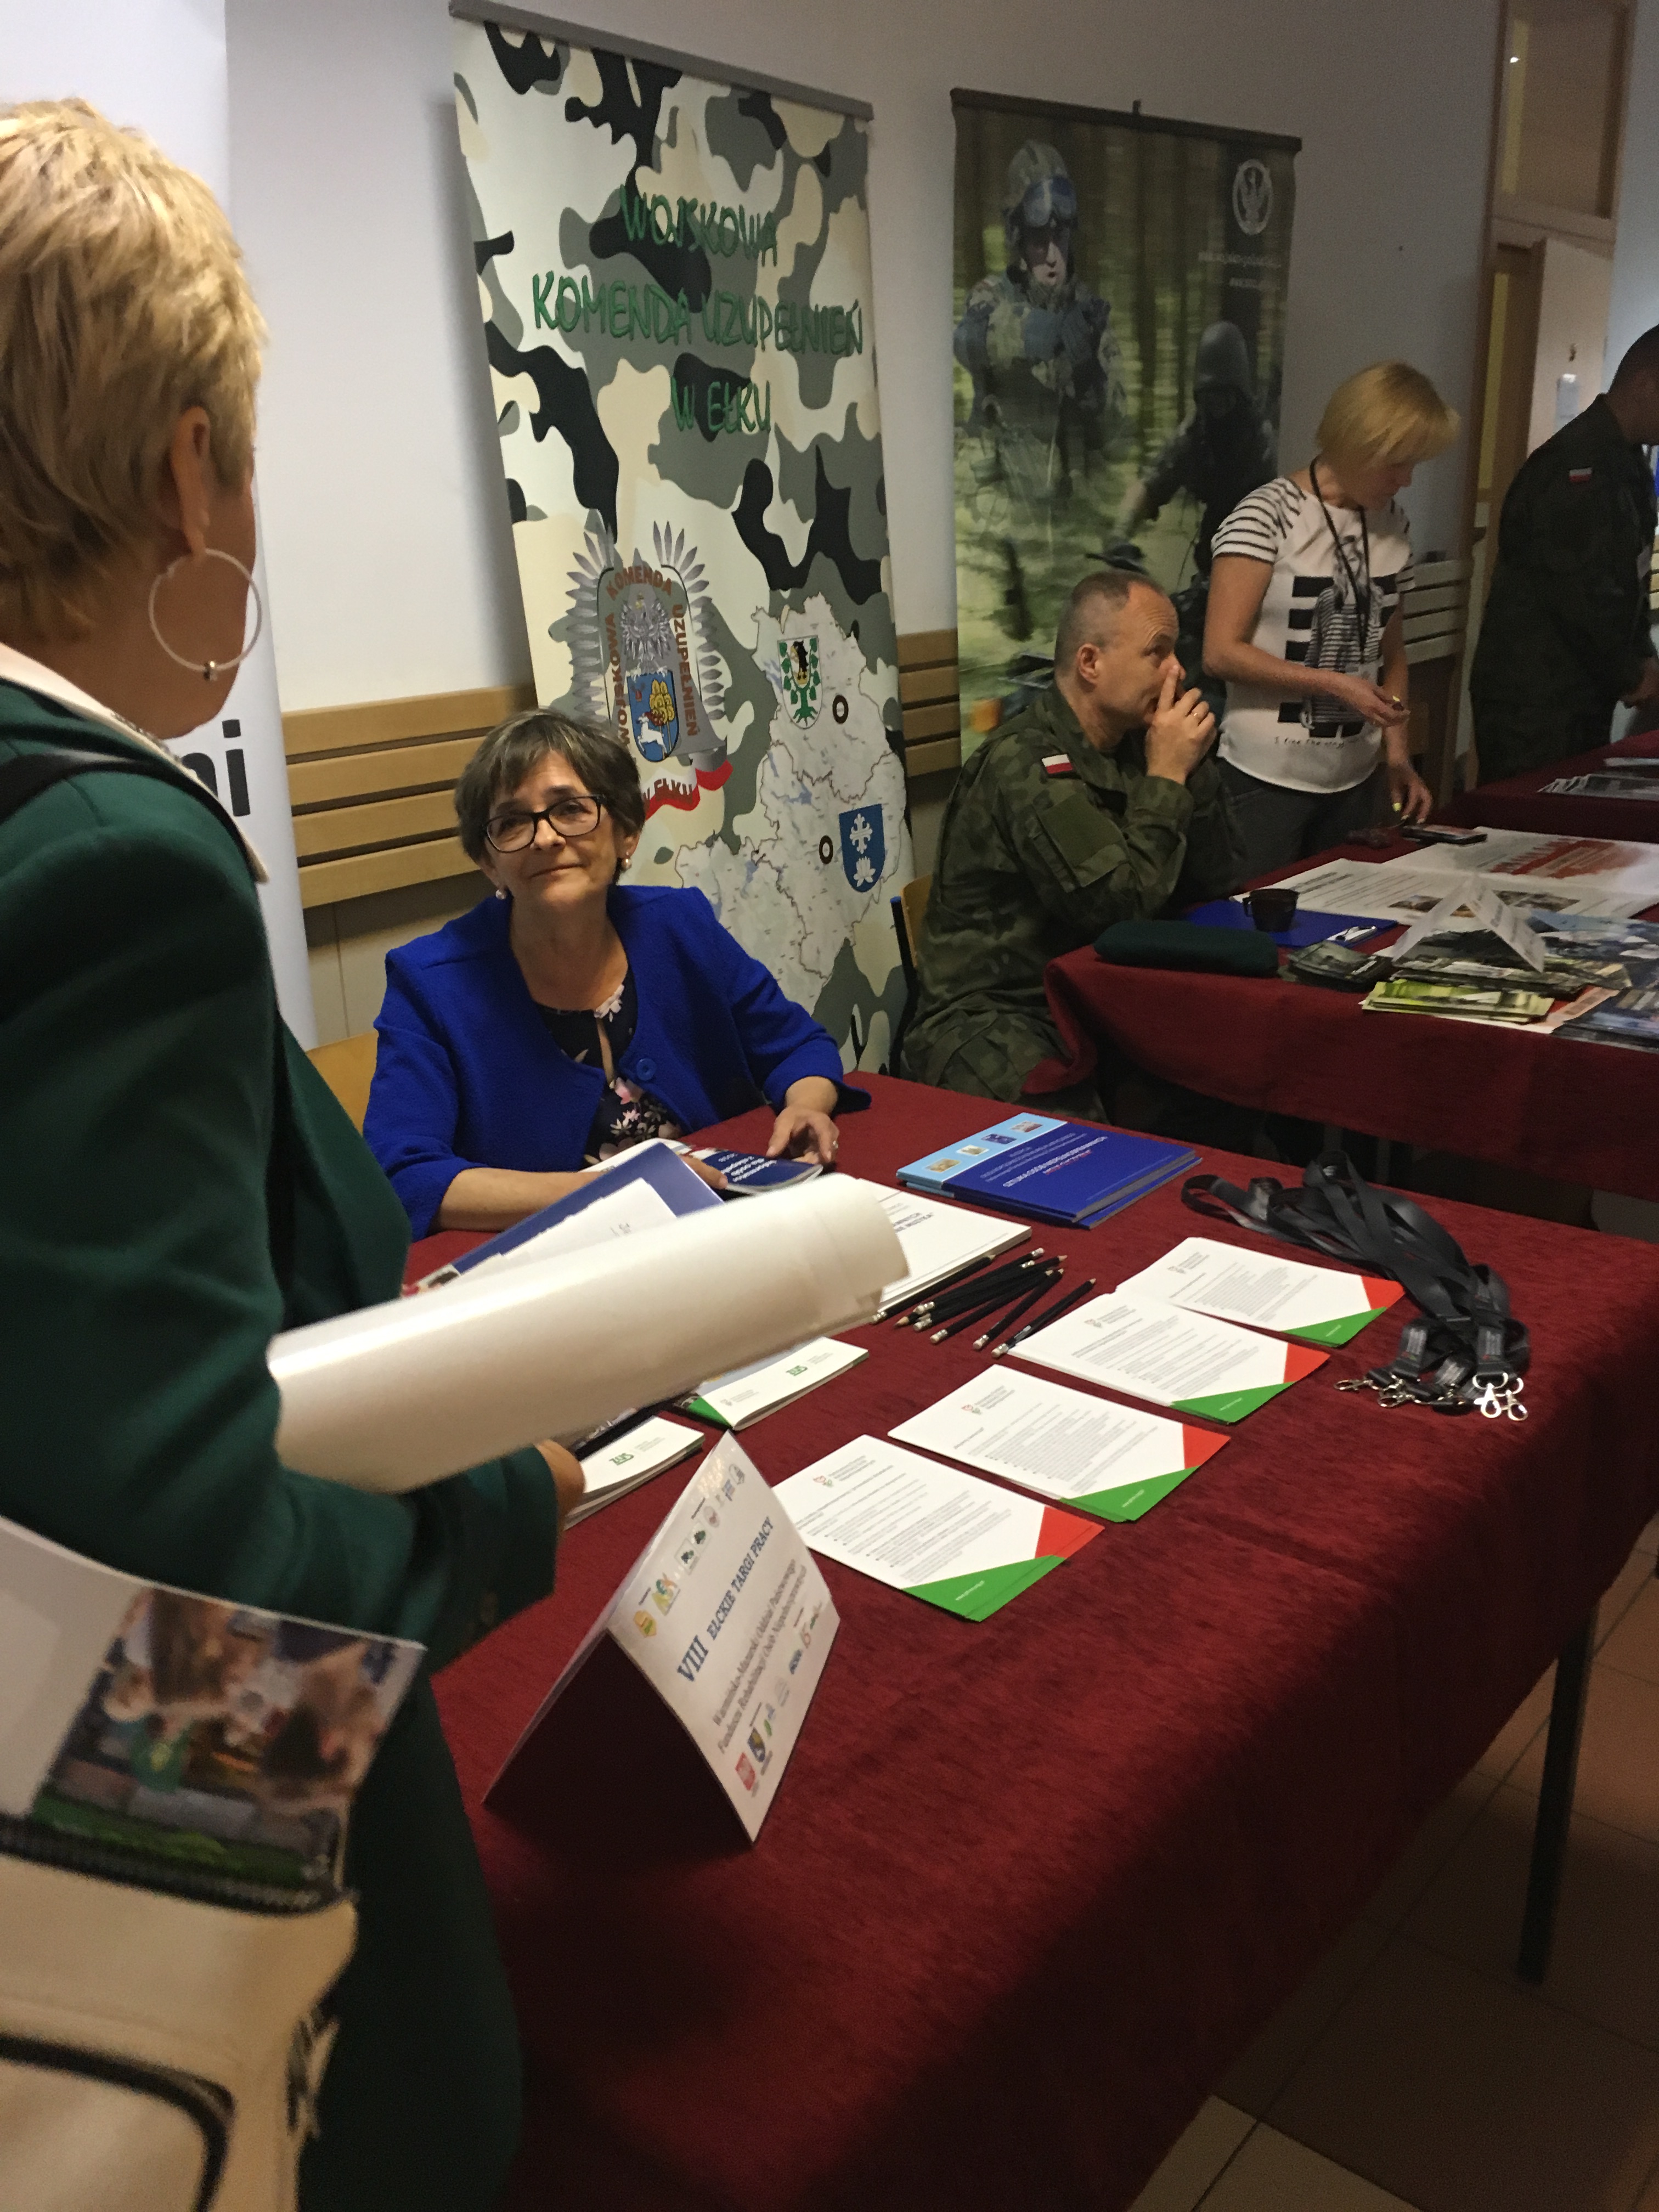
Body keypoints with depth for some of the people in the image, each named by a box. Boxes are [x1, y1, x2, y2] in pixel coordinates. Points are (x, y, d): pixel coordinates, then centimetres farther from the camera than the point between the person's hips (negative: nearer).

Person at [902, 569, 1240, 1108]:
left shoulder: (1128, 746, 9)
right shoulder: (1026, 764, -18)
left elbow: (1216, 882, 10)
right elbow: (1122, 901, -23)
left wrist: (1191, 764, -2)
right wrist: (1166, 777, -13)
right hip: (993, 1018, -8)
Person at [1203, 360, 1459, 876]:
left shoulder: (1392, 526, 8)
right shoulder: (1268, 516, -11)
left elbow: (1391, 655, 16)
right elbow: (1221, 653, -15)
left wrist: (1397, 753, 6)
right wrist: (1334, 685, -17)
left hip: (1357, 781, 6)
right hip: (1266, 781, -6)